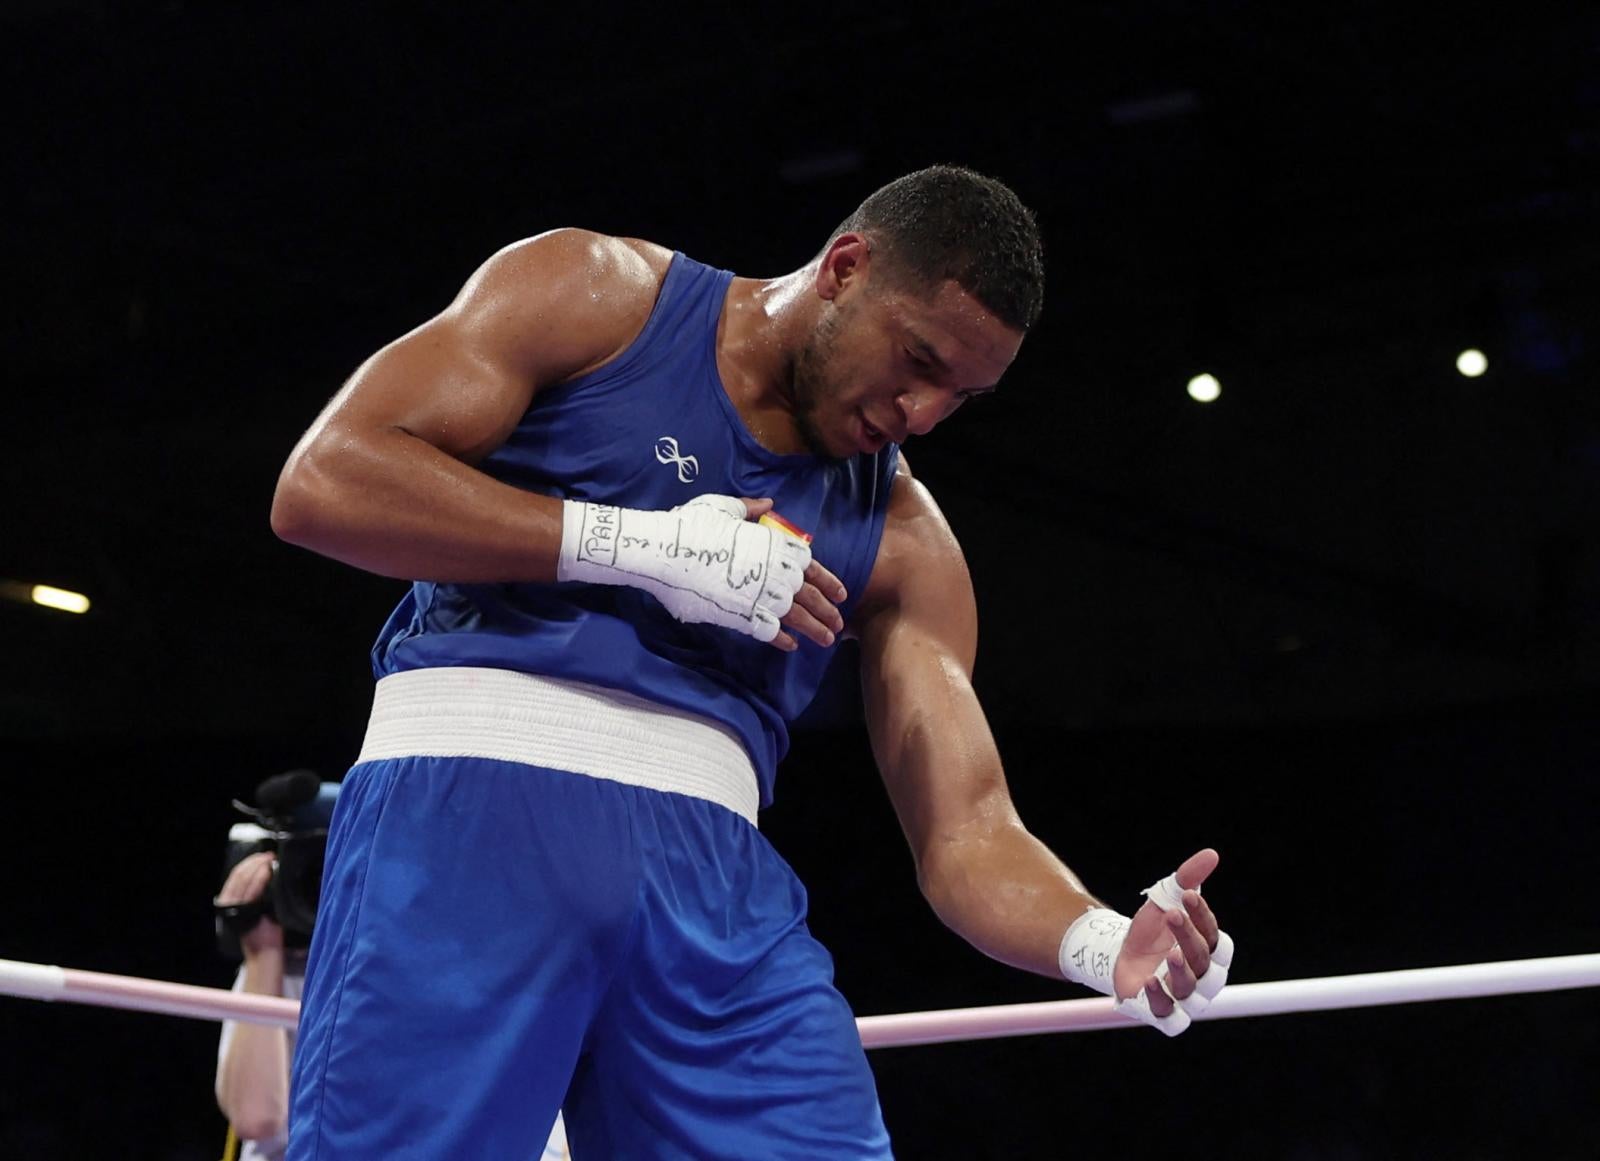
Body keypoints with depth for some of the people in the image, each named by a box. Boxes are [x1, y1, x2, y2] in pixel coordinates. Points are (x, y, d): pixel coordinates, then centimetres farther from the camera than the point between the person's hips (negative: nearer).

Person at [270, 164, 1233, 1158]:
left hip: (710, 862, 4)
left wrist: (1108, 948, -13)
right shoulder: (596, 296, 6)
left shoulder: (903, 542, 16)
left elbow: (967, 829, 10)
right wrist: (644, 546, -10)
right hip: (473, 795, -4)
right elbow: (321, 483, -4)